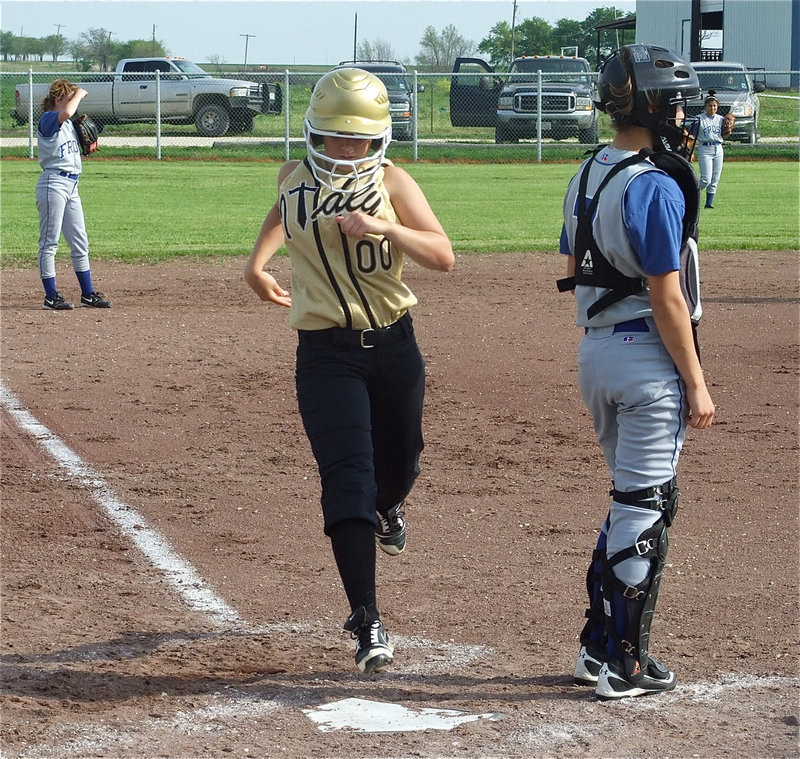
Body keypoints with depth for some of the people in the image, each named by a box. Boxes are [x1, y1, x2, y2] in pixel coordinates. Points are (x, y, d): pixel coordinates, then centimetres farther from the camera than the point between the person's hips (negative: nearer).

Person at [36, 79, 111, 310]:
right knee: (49, 241, -4)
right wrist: (79, 94, -16)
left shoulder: (68, 124, 18)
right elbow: (66, 112, -32)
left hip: (72, 184, 9)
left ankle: (88, 294, 20)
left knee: (80, 243, 13)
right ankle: (51, 297, -2)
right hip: (53, 183, -9)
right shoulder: (48, 119, -9)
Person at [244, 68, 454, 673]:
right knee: (348, 477, -14)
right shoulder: (294, 178, 2)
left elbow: (444, 256, -17)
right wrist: (257, 261, 20)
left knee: (398, 464, 17)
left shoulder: (391, 182, -6)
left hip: (394, 345, 1)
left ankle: (388, 510, 58)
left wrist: (385, 228, -31)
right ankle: (367, 621, -15)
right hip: (326, 354, 0)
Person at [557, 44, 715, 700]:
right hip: (648, 357, -9)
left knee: (632, 499, 19)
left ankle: (598, 648, 21)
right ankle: (626, 665, 3)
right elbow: (667, 297, -19)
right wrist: (696, 384, -14)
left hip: (594, 351, 9)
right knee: (645, 506, -1)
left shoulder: (587, 177, 9)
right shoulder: (657, 186, -18)